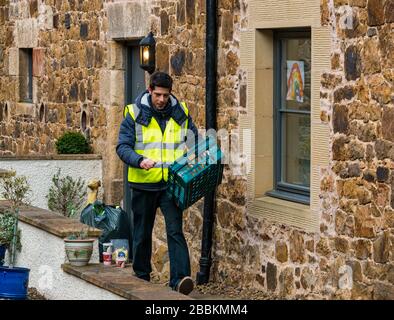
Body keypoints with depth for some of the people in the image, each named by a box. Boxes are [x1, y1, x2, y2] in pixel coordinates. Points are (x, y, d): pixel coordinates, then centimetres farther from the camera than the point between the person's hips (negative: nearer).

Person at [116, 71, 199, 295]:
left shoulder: (181, 113, 4)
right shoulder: (135, 114, -3)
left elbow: (195, 141, 14)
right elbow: (122, 146, -6)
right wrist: (139, 161, -25)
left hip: (172, 184, 0)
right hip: (144, 184, 0)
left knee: (175, 230, -12)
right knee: (142, 233, 12)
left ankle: (180, 279, -18)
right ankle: (141, 277, 27)